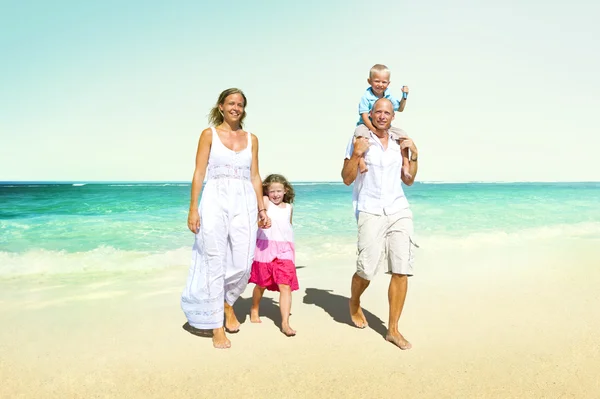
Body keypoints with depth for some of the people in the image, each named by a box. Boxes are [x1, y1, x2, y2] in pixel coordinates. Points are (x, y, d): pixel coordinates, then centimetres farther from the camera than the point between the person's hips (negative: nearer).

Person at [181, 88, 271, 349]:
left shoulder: (251, 138, 14)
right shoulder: (209, 134, 5)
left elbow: (255, 176, 14)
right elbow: (199, 173, 0)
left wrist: (262, 208, 9)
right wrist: (193, 209, -8)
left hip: (244, 203, 3)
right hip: (215, 202, -3)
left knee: (243, 263, -1)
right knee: (215, 263, -1)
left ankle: (227, 302, 31)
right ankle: (217, 327, 9)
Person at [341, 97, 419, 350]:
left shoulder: (399, 143, 14)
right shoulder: (359, 140, 2)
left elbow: (408, 180, 19)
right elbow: (347, 179, -1)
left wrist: (415, 155, 6)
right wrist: (356, 153, -14)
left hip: (399, 210, 4)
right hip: (370, 211, -4)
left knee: (401, 270, -3)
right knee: (367, 270, -7)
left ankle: (393, 330, 8)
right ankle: (354, 304, 28)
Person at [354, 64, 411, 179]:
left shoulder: (388, 95, 5)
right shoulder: (366, 97, -12)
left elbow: (400, 108, 18)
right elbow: (364, 116, -18)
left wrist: (404, 96, 2)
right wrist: (374, 130, -28)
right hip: (367, 126, -5)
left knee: (402, 135, -12)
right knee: (360, 133, -39)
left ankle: (405, 164, -6)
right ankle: (361, 161, -42)